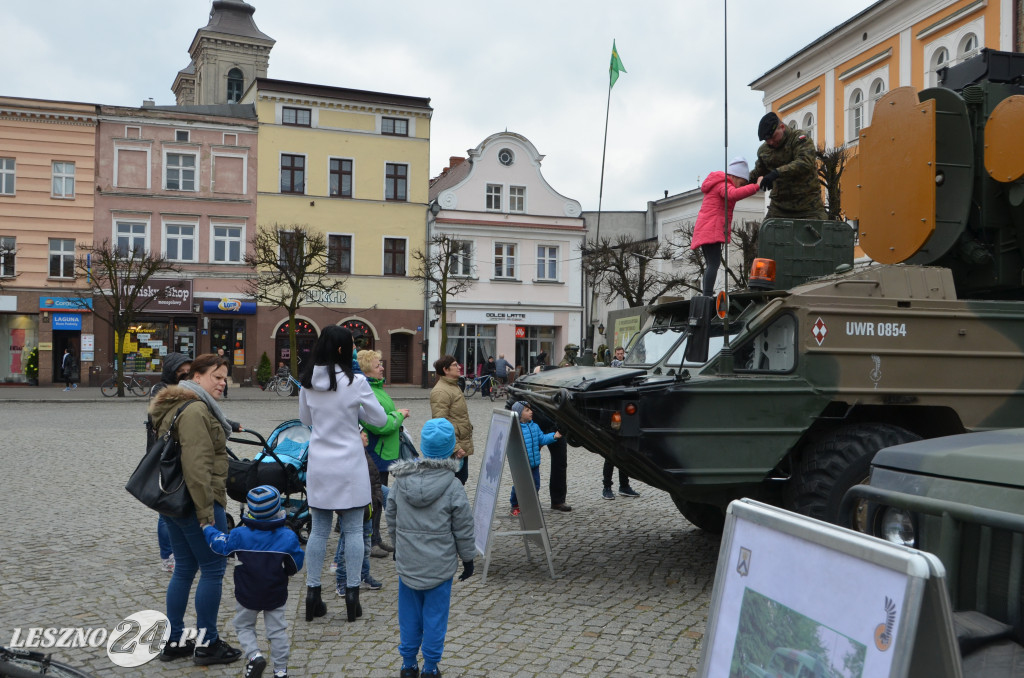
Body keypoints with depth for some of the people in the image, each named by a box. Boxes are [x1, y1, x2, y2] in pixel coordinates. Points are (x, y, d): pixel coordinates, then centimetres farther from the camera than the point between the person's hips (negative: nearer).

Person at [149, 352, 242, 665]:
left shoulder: (174, 407, 18)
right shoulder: (196, 410, -17)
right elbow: (196, 466, -24)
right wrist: (206, 511, -22)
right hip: (197, 501, -10)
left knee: (184, 569, 16)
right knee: (213, 570, 0)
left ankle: (173, 641, 23)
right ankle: (207, 644, 8)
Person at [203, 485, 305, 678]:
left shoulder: (239, 535, -14)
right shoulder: (288, 536, -14)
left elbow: (220, 545, 3)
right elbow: (296, 565, -6)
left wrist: (208, 529, 21)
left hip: (247, 596, 0)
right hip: (276, 596, 1)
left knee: (244, 626, 19)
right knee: (277, 630, 11)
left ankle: (254, 655, -2)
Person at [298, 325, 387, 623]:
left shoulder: (308, 381, 0)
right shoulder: (355, 382, -14)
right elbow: (380, 419, -4)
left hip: (319, 464, 4)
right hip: (349, 464, -4)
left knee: (318, 530, 11)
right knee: (353, 530, 6)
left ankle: (312, 593, 16)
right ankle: (351, 593, 9)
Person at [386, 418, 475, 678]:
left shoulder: (400, 482, -5)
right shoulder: (453, 489, -15)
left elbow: (392, 521, 7)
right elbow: (463, 530, -8)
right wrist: (468, 559, 6)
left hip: (407, 562, 3)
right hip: (440, 566, -3)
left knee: (409, 614, 15)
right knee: (435, 615, 9)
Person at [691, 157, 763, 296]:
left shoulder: (718, 184, 24)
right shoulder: (723, 185, -9)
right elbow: (733, 194, -31)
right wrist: (756, 186, -33)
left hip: (704, 231, 11)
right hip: (712, 231, -11)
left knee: (711, 265, 9)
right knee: (714, 264, -17)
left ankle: (706, 295, 4)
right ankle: (708, 296, -26)